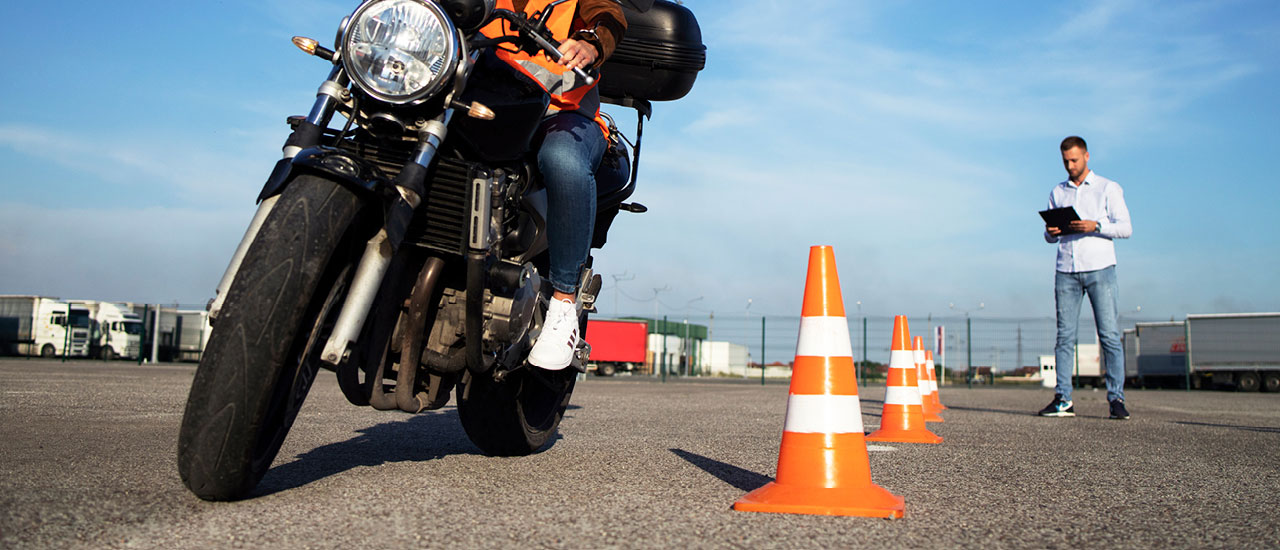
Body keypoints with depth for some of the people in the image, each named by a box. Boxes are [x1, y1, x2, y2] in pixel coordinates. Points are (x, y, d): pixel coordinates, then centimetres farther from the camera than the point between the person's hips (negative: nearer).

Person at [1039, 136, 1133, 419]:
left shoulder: (1109, 189, 8)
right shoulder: (1057, 193, 18)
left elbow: (1125, 227, 0)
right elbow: (1050, 236, 20)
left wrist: (1095, 226, -16)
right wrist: (1052, 232, -3)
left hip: (1100, 269, -3)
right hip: (1066, 271, 3)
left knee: (1109, 336, -6)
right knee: (1065, 336, -2)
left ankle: (1116, 398, -2)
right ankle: (1063, 400, -1)